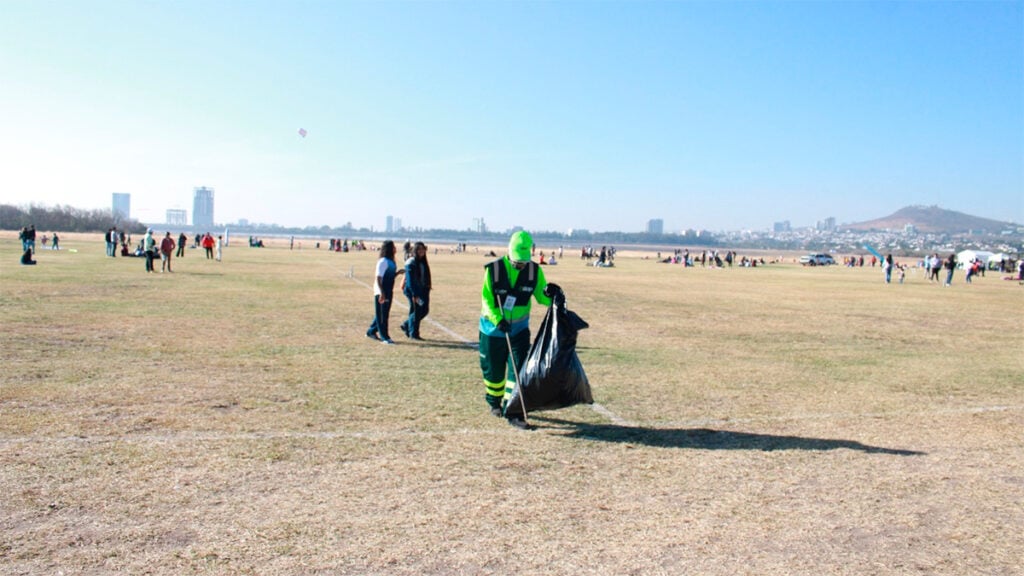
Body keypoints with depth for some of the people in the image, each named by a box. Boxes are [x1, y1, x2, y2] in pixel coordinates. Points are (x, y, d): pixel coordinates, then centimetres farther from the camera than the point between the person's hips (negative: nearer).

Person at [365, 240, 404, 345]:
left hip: (388, 292, 9)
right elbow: (378, 278, -19)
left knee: (385, 313, 15)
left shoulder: (391, 261, 13)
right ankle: (384, 337, 2)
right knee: (381, 314, -2)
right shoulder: (383, 261, -15)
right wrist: (381, 293, -24)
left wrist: (398, 272, 8)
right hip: (381, 293, -9)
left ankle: (371, 331, 28)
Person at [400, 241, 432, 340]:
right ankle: (413, 334, 13)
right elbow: (410, 280, -18)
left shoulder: (423, 262, 11)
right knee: (415, 312, -1)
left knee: (425, 310, 11)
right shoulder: (411, 263, -14)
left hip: (422, 290, 8)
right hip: (413, 291, -8)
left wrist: (427, 289, 14)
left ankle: (406, 325, 28)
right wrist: (414, 294, -21)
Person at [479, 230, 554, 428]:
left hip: (519, 328, 2)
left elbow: (541, 296, -3)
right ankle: (494, 401, 37)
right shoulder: (494, 269, -14)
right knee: (493, 370, 10)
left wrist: (549, 294, -28)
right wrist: (498, 319, -30)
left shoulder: (534, 270, -6)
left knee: (518, 368, -10)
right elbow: (486, 299, -15)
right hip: (493, 328, -1)